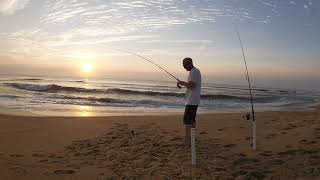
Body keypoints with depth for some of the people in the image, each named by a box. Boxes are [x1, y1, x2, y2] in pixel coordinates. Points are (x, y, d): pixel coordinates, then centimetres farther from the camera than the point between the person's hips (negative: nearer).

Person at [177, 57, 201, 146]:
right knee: (192, 119, 16)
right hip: (194, 100, 11)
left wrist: (182, 83, -10)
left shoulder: (193, 72, -14)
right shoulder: (196, 71, 19)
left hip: (191, 101, -11)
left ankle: (187, 140, -11)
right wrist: (183, 83, 11)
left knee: (187, 119, -10)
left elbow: (191, 85, -23)